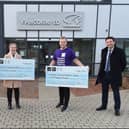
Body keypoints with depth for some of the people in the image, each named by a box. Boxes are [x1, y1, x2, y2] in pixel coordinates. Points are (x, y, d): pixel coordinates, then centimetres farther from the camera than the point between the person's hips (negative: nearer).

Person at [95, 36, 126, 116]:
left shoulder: (120, 51, -8)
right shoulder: (104, 51, 7)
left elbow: (124, 63, -3)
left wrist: (119, 71, -1)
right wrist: (101, 73, 7)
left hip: (114, 75, -5)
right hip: (104, 74, 5)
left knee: (116, 92, 3)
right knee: (104, 91, 15)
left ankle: (117, 109, 13)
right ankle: (104, 106, 29)